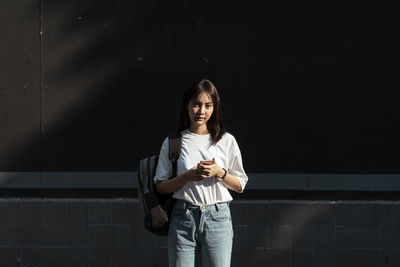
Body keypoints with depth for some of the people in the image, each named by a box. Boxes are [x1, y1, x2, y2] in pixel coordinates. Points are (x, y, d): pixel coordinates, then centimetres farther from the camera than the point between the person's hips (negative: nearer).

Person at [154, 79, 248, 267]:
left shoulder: (226, 141, 8)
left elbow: (240, 186, 11)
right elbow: (160, 186, 4)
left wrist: (219, 172, -8)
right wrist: (188, 176, -12)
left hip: (217, 218, 0)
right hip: (182, 218, 0)